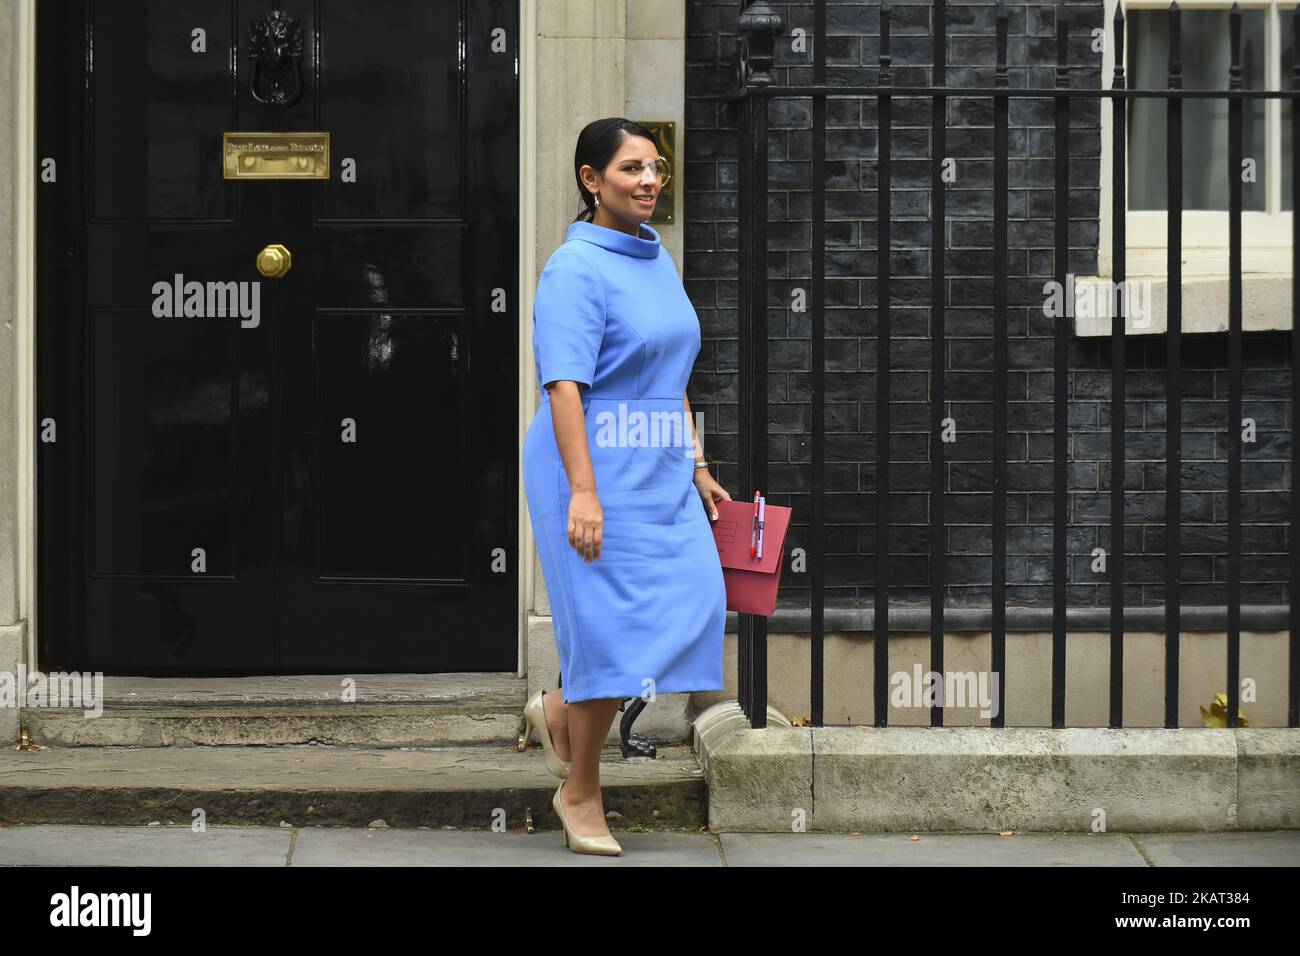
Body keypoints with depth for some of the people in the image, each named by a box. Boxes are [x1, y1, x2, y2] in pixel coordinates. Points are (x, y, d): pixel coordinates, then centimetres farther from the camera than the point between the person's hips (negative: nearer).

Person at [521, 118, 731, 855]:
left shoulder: (658, 258, 13)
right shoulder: (576, 269, -13)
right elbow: (564, 386, -20)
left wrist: (697, 467, 20)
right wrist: (583, 491, -27)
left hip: (658, 470, 8)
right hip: (597, 466, -8)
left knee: (694, 601, -1)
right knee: (611, 621, -3)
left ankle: (561, 708, 22)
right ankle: (581, 794, 14)